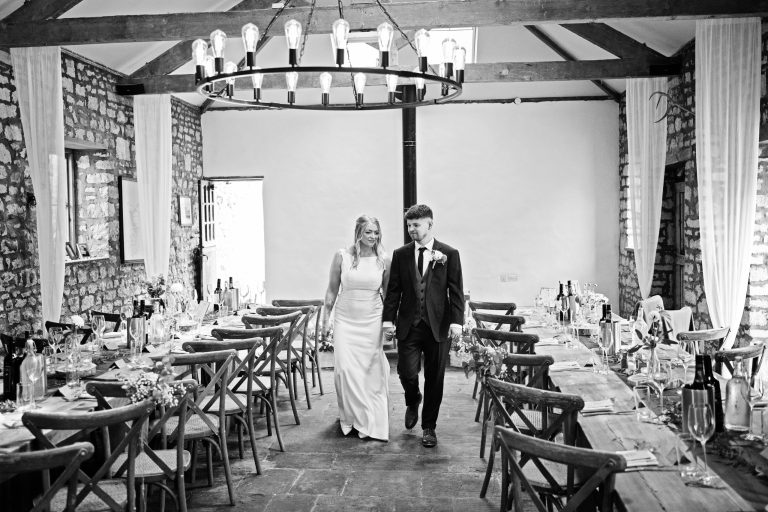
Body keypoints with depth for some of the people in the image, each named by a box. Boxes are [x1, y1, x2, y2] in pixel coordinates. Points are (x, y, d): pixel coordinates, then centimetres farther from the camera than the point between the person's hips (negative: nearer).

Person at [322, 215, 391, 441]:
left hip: (372, 321, 1)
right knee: (345, 369, -6)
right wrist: (325, 317, 5)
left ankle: (372, 422, 17)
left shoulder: (383, 260, 0)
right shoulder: (342, 256, -3)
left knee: (372, 371, 1)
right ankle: (351, 416, 14)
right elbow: (332, 290, 5)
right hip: (345, 320, 0)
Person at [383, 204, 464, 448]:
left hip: (438, 325, -1)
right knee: (406, 371, -7)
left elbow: (456, 291, -1)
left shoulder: (449, 254, 2)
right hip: (409, 325, 1)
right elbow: (393, 290, 7)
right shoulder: (400, 254, 7)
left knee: (434, 378, 4)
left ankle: (429, 427, 20)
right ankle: (412, 402, 28)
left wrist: (456, 321, -11)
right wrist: (388, 319, -2)